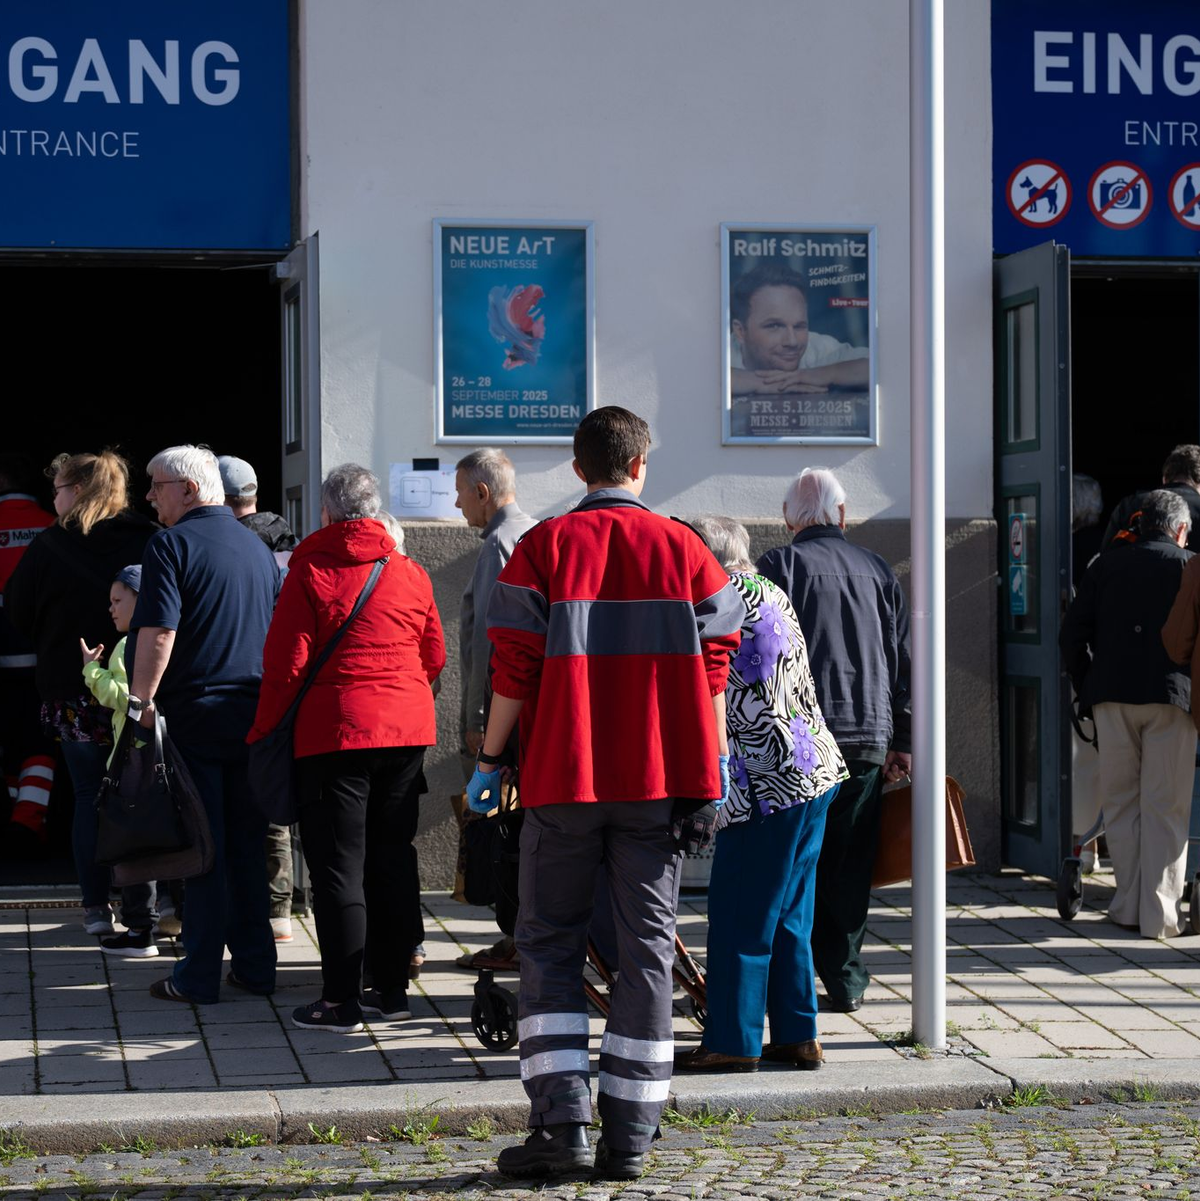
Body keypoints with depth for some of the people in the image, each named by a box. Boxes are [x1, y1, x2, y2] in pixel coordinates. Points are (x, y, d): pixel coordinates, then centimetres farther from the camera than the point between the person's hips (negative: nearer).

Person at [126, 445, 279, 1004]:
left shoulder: (172, 544, -8)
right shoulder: (257, 547, 14)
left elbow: (158, 631, -18)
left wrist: (141, 702, -15)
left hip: (193, 714, -6)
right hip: (253, 716, 6)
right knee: (246, 845, 11)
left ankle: (199, 975, 0)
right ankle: (255, 966, 14)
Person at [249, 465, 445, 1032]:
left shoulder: (309, 573, -6)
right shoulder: (411, 574, 7)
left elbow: (286, 665, -9)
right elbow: (434, 658, 14)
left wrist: (262, 732, 2)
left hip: (334, 731, -5)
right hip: (407, 730, 5)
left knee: (338, 866, -1)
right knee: (391, 859, 12)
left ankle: (342, 999, -2)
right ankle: (392, 989, 16)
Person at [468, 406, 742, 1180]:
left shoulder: (544, 549, -2)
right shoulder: (685, 550, 4)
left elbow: (514, 671, -5)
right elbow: (712, 671, 2)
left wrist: (490, 760, 5)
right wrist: (716, 766, 8)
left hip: (565, 777, -1)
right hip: (660, 781, 1)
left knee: (550, 945, 8)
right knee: (649, 949, 7)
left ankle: (562, 1121, -4)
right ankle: (630, 1138, 7)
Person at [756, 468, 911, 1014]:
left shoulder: (779, 565, -1)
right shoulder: (877, 569, 12)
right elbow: (903, 661, 13)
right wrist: (902, 742, 16)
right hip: (868, 738, 3)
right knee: (849, 865, 7)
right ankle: (845, 979, 7)